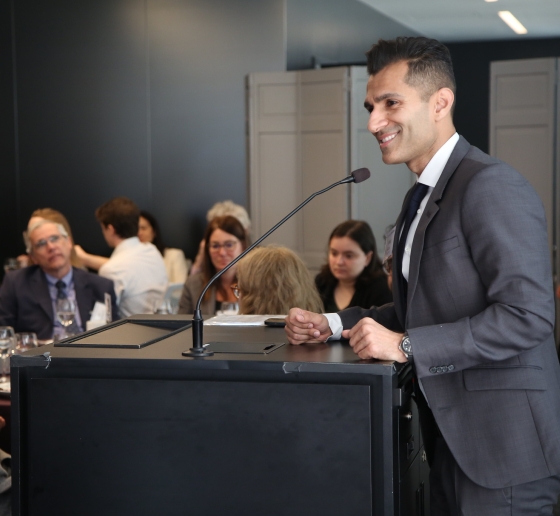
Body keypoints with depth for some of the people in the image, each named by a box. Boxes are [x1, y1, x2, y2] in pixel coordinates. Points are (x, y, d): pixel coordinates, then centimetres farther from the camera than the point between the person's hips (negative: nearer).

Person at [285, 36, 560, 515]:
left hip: (503, 442, -9)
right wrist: (333, 325, 8)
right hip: (453, 437, 9)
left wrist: (405, 345, -23)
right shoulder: (422, 197, 13)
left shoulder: (492, 187, -17)